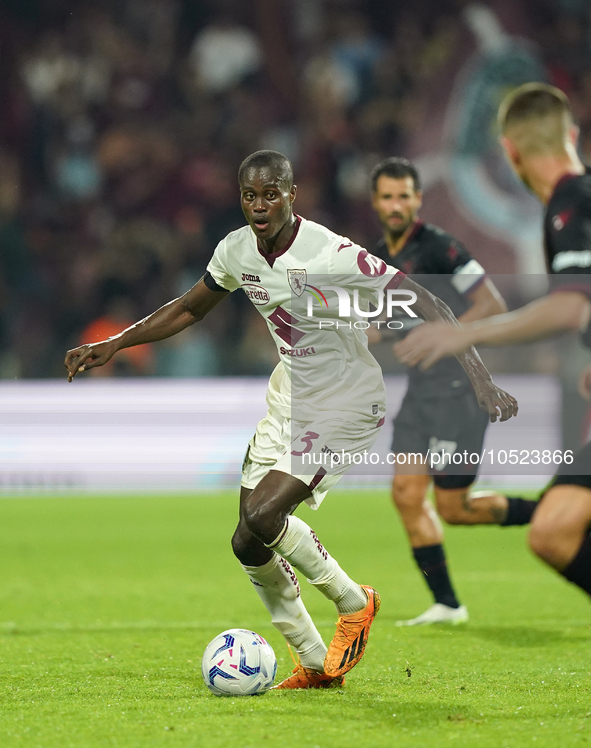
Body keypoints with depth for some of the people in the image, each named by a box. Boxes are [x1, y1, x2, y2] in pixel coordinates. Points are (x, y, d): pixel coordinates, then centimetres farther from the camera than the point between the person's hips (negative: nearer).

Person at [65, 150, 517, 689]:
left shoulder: (332, 256, -25)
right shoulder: (237, 251, -3)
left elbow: (427, 306, -22)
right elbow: (190, 308, 16)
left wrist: (482, 383, -27)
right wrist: (115, 345, 10)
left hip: (345, 408, -7)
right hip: (289, 398, 7)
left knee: (262, 516, -23)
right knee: (252, 546, 2)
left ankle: (353, 602, 1)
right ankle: (315, 665, 18)